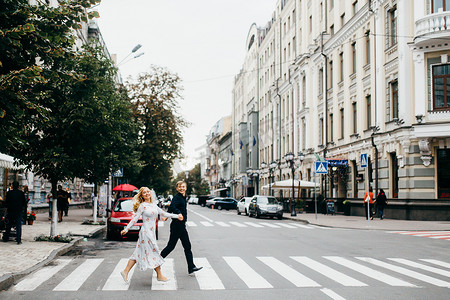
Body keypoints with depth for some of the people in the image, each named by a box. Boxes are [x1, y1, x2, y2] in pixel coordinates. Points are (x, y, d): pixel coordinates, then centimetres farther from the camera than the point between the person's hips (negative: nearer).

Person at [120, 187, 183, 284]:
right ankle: (159, 275, 10)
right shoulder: (142, 206, -7)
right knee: (154, 252, 0)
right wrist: (126, 229, -10)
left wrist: (176, 216, 17)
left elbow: (164, 213, 19)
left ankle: (125, 271, 13)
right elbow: (135, 219, -6)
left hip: (151, 232, 7)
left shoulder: (154, 205, 14)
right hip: (146, 232, -7)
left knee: (139, 253, 8)